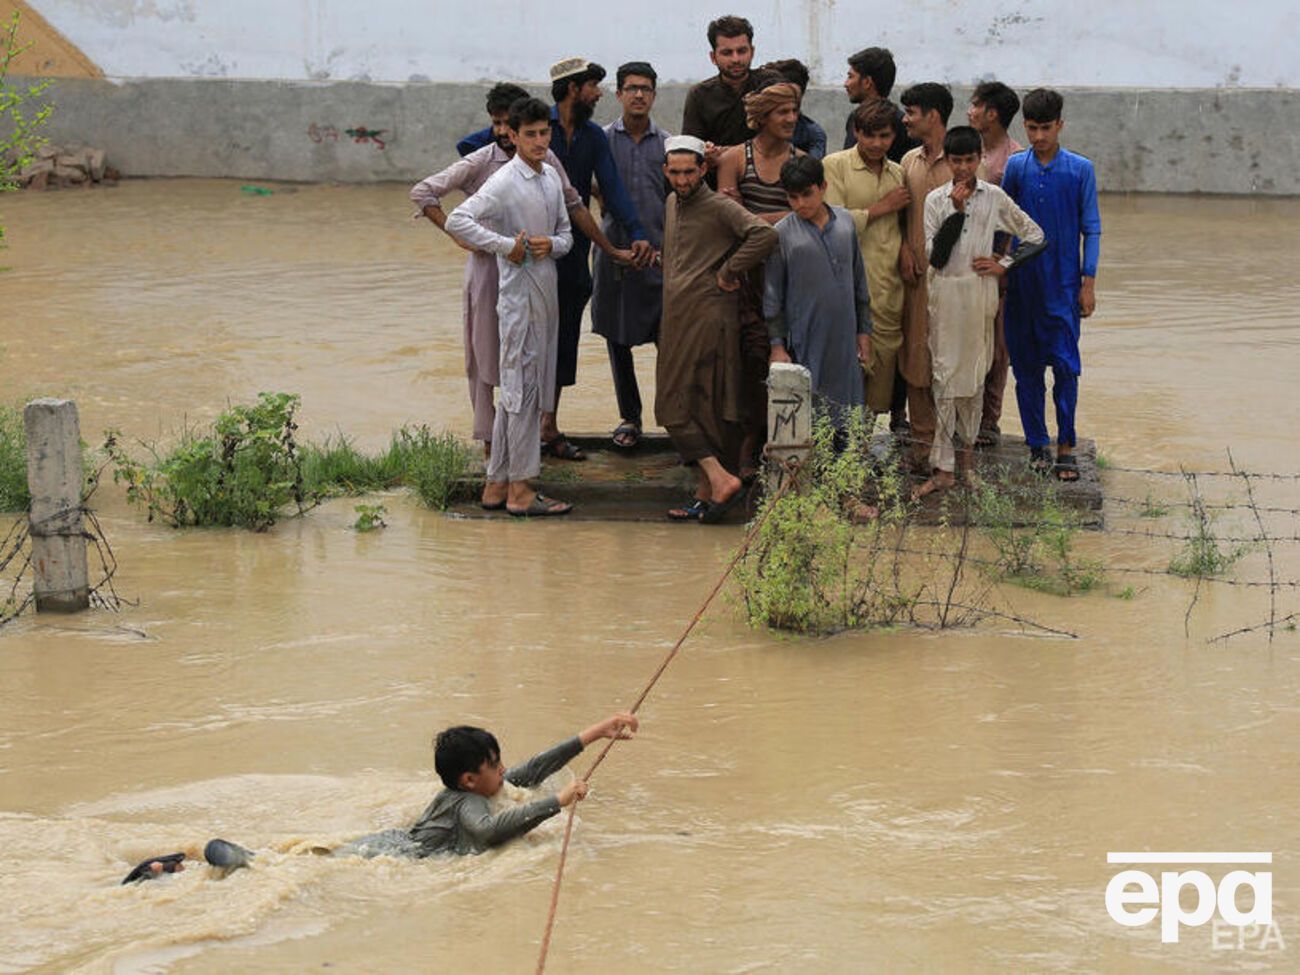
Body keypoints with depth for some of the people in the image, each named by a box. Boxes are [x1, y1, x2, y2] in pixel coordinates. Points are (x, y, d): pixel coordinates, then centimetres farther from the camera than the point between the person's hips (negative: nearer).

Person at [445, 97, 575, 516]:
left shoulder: (552, 178, 11)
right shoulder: (504, 182, -13)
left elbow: (567, 234, 18)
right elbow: (457, 221, -22)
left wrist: (551, 244, -5)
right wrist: (505, 245, -21)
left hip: (546, 292, 8)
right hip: (519, 295, -8)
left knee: (518, 391, 12)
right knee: (522, 390, -6)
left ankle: (497, 485, 18)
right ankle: (520, 489, -2)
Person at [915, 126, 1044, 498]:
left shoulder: (994, 198, 3)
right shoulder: (936, 200, 0)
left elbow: (1035, 235, 10)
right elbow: (935, 256, -9)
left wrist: (1004, 265, 1)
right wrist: (956, 212, -13)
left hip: (981, 292, 1)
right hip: (946, 292, -1)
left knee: (975, 372, 8)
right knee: (945, 375, -4)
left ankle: (967, 448, 21)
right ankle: (943, 467, -5)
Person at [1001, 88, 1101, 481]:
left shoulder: (1080, 170, -1)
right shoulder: (1015, 167, 2)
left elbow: (1091, 228, 2)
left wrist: (1088, 282, -2)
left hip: (1063, 284, -2)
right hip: (1021, 283, 2)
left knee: (1066, 365, -6)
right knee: (1026, 366, 6)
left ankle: (1066, 447, 1)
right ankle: (1037, 444, 16)